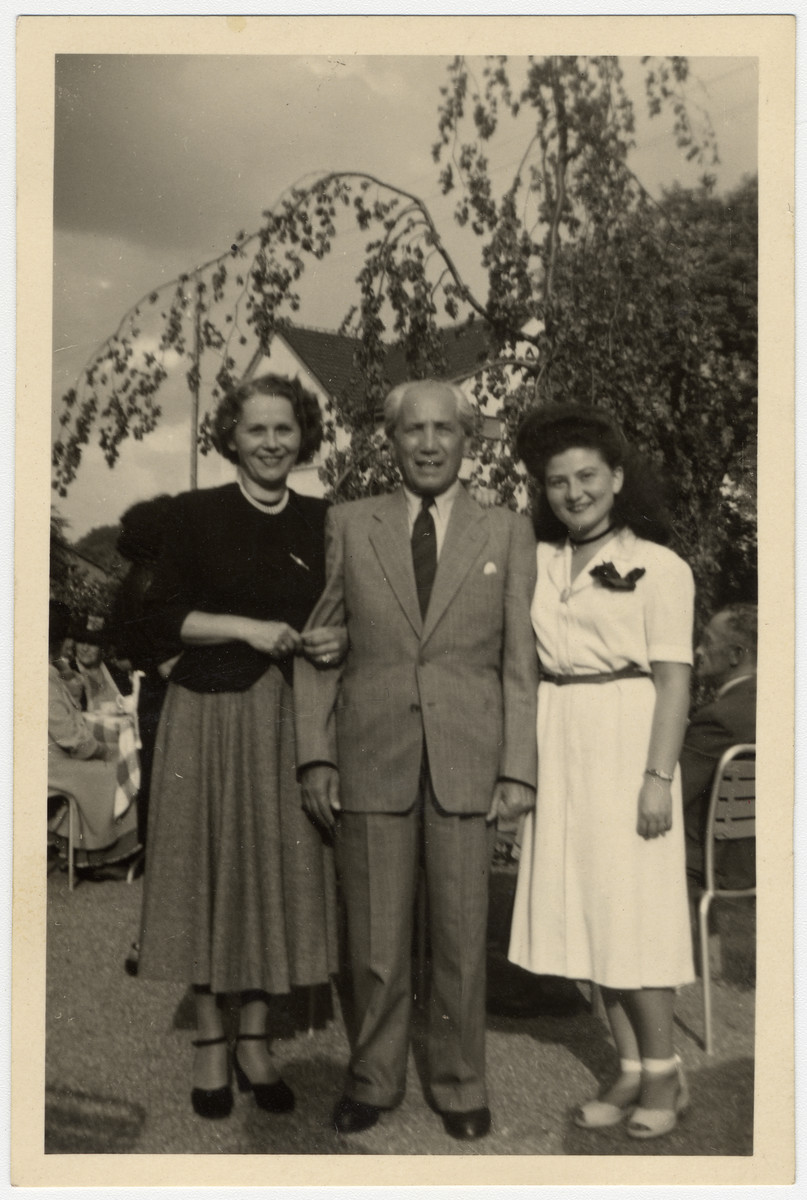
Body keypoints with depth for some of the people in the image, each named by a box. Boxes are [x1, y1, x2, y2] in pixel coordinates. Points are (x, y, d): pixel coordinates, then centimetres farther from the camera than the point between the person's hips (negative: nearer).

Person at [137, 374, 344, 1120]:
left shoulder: (322, 521, 8)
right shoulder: (197, 514, 0)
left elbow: (343, 615, 15)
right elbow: (165, 615, -4)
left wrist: (339, 641, -6)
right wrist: (247, 627, -15)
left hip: (289, 719, 3)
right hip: (209, 715, -2)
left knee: (279, 872, 5)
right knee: (210, 871, 3)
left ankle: (255, 1039, 19)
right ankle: (211, 1042, 16)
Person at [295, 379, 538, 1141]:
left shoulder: (507, 534, 7)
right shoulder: (348, 526, 7)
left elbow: (519, 660, 5)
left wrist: (517, 767, -2)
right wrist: (315, 754, -1)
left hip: (466, 761, 0)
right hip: (371, 760, 0)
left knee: (462, 936, 7)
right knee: (374, 941, 7)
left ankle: (460, 1083, 25)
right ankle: (373, 1078, 26)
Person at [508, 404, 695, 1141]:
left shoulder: (658, 568, -3)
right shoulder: (539, 564, 11)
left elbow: (673, 680, -7)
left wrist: (658, 776, -14)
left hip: (625, 743, -5)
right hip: (562, 748, 5)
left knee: (630, 910, -1)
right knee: (586, 913, 7)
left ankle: (664, 1075, 14)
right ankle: (631, 1072, 18)